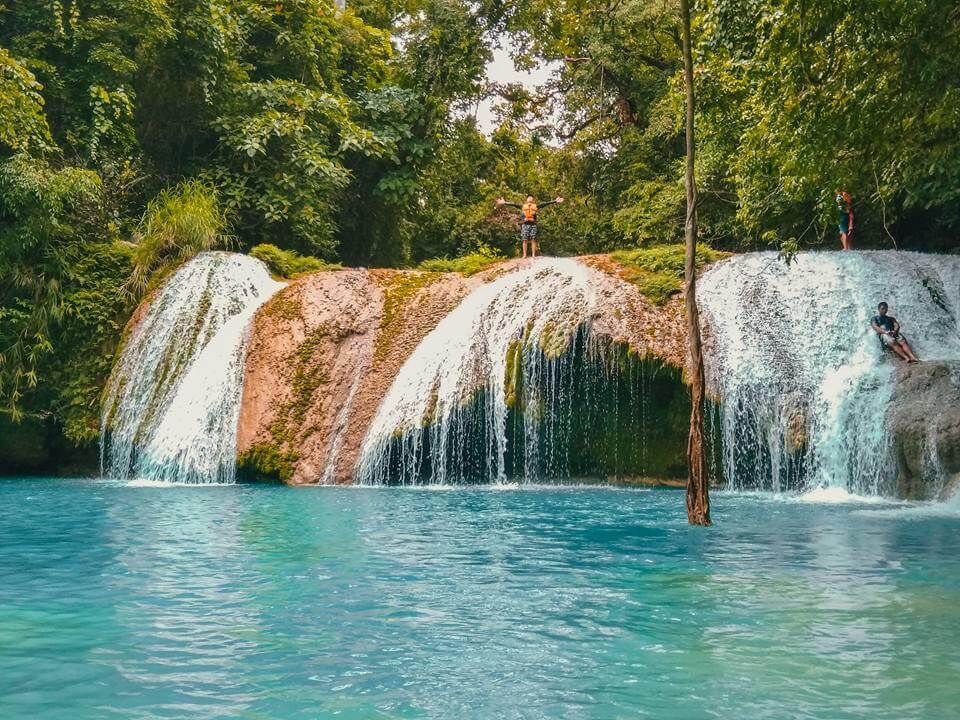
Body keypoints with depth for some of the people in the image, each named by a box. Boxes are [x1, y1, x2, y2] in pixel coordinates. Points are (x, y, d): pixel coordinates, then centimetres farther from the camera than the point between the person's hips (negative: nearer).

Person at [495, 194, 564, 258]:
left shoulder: (536, 206, 15)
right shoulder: (523, 206, 15)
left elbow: (545, 204, 14)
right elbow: (514, 204, 12)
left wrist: (555, 201, 10)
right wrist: (505, 203, 6)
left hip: (533, 224, 0)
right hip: (525, 224, 0)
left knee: (533, 240, -2)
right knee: (524, 240, -3)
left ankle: (533, 255, -1)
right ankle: (524, 254, -2)